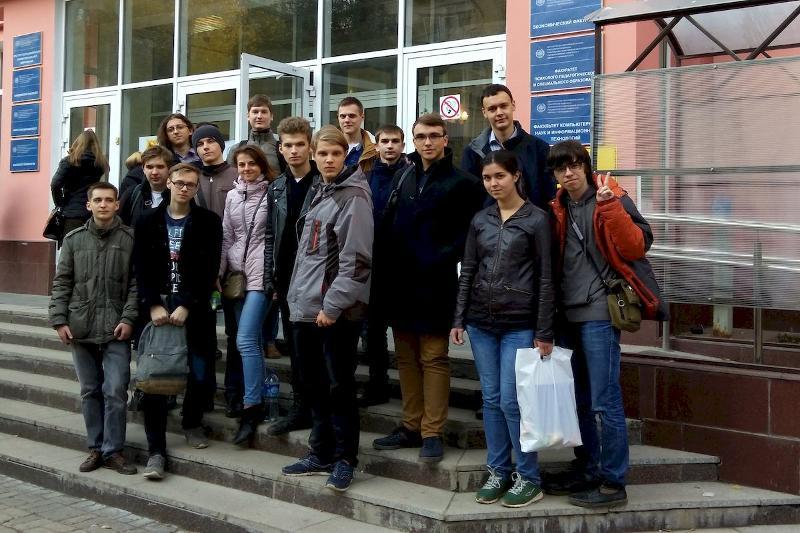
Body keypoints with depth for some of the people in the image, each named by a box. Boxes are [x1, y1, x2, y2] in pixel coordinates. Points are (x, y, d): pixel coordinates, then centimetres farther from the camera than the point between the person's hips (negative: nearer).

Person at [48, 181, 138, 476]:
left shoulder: (130, 239, 1)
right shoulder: (74, 239, 7)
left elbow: (137, 283, -2)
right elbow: (62, 283, 8)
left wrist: (129, 318, -11)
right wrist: (59, 320, -1)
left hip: (116, 329, -2)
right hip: (81, 328, 3)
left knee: (115, 391, -5)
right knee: (90, 391, 10)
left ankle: (113, 451, 7)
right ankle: (96, 448, 20)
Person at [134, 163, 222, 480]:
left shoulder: (208, 223, 1)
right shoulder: (149, 222, 6)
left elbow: (209, 270, -6)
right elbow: (141, 269, 0)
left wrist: (187, 306, -14)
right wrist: (153, 305, -12)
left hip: (195, 310, -1)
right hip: (157, 308, 1)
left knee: (200, 374, -1)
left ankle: (192, 422, 28)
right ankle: (156, 450, 5)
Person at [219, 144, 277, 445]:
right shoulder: (233, 195, 13)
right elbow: (226, 237, 17)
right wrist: (219, 272, 11)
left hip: (262, 274, -5)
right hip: (237, 273, 6)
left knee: (245, 339, -13)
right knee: (252, 341, 9)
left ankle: (251, 409, -7)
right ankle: (256, 403, 18)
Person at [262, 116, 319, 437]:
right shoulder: (276, 189, 11)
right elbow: (269, 237, 12)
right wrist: (269, 280, 7)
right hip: (287, 279, 5)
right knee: (294, 347, 11)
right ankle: (300, 408, 21)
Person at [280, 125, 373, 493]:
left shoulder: (353, 196, -9)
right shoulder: (320, 194, 17)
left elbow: (355, 258, -17)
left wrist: (333, 305, -19)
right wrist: (298, 297, 16)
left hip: (336, 310, -8)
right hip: (306, 308, 9)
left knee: (339, 387, -1)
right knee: (314, 386, 13)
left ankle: (344, 459, 10)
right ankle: (321, 454, 24)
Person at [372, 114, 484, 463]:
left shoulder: (462, 183, -3)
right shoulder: (403, 178, 14)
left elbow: (470, 232, -5)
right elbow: (390, 227, 16)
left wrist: (444, 257, -14)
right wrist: (388, 269, 5)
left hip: (435, 284, -6)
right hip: (400, 282, 6)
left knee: (433, 359, 0)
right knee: (406, 358, 11)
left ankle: (432, 432, 6)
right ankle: (411, 426, 21)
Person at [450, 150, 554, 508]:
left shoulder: (536, 219, -3)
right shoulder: (480, 220, 9)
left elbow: (545, 279, -5)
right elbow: (467, 272, 12)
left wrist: (544, 332, -8)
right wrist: (459, 319, 6)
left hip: (519, 324, -4)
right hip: (481, 322, 4)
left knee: (511, 401, -6)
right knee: (491, 400, 8)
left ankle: (528, 478, 8)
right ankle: (498, 471, 20)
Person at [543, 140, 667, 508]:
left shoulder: (610, 200, -5)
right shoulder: (559, 209, 13)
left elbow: (637, 246, -16)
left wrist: (609, 206, -23)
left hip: (599, 312, -7)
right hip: (571, 314, 7)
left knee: (604, 401, -6)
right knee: (581, 399, 14)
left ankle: (613, 483, 3)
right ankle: (588, 471, 25)